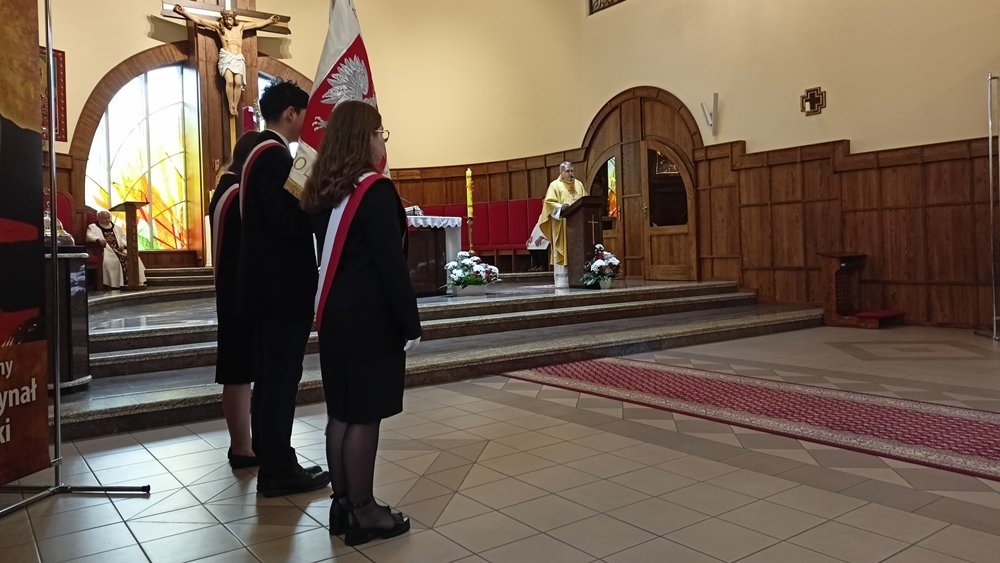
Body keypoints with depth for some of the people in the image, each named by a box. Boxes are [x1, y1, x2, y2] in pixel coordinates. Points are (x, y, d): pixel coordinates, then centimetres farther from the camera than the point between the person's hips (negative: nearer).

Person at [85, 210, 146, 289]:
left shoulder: (117, 228, 28)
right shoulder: (92, 227, 14)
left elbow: (124, 238, 22)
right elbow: (89, 236, -7)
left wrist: (123, 245, -3)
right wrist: (98, 239, -30)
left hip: (120, 250, 4)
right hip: (106, 251, -4)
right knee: (109, 261, -38)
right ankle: (116, 284, -38)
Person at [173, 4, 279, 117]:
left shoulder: (240, 26, 20)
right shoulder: (219, 26, 13)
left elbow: (256, 24, 28)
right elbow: (199, 21, 10)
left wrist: (269, 20, 30)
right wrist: (184, 12, 4)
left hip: (238, 58, 2)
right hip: (226, 57, -2)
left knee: (238, 82, -17)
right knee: (230, 81, -22)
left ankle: (235, 107, -14)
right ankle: (231, 106, -16)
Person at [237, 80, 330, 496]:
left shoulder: (257, 153, 16)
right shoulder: (275, 155, -15)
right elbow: (288, 221, -24)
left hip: (264, 286, 10)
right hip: (282, 288, -10)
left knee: (269, 376, 15)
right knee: (281, 379, -2)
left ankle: (270, 459, 26)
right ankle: (278, 470, 9)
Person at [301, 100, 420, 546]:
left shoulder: (322, 191, 8)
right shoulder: (376, 189, -15)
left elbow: (325, 253, 12)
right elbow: (391, 263, -18)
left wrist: (328, 307, 17)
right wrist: (411, 324, -11)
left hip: (334, 316, 8)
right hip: (370, 319, -8)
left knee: (341, 412, 13)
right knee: (363, 416, 1)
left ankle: (342, 504, 24)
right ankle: (361, 513, 12)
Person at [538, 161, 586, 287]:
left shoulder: (579, 184, 17)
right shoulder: (555, 185, 1)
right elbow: (549, 202, -8)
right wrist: (561, 207, -24)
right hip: (562, 226, -5)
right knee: (562, 252, -7)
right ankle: (562, 281, -5)